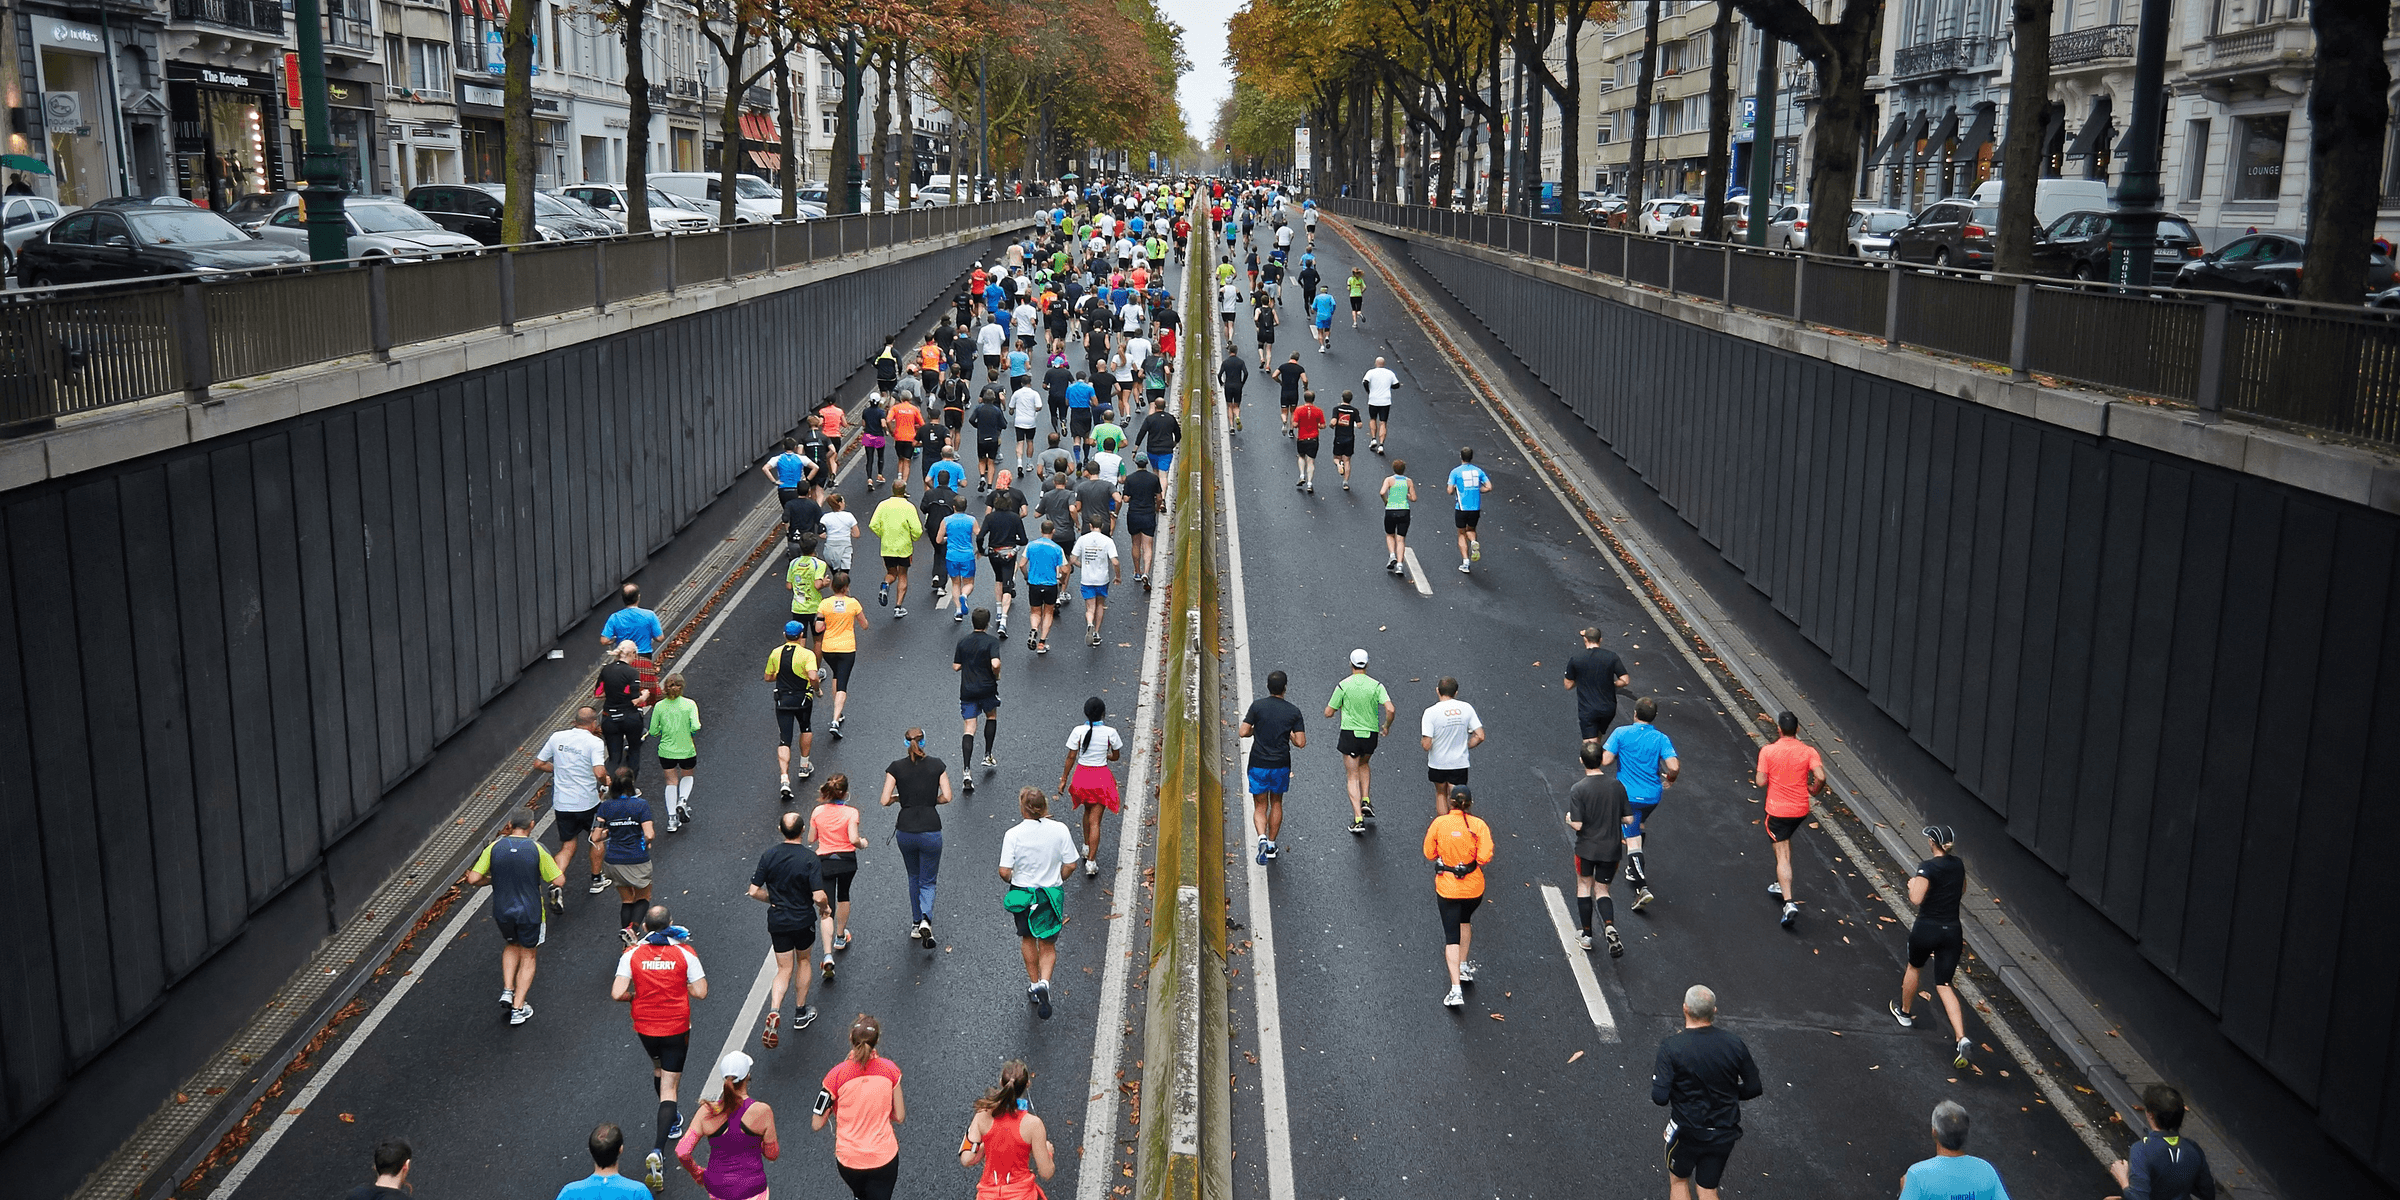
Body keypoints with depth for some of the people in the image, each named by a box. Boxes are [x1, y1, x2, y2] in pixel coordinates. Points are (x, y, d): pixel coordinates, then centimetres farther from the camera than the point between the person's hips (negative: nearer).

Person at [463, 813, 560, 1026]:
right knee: (528, 957, 16)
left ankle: (507, 990, 18)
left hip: (502, 911, 2)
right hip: (530, 911, -2)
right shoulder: (536, 849, -14)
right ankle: (518, 1007, 15)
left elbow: (473, 879, -8)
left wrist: (491, 880, 12)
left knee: (511, 945, 31)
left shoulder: (494, 848, -8)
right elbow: (558, 880, -11)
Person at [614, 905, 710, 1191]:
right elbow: (700, 992, -12)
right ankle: (658, 1151, -14)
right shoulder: (684, 953, -13)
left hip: (645, 1027, 2)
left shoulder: (632, 954, -10)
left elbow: (617, 994, -16)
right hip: (676, 1028, -2)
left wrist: (636, 995, 4)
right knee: (669, 1088, 2)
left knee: (658, 1068, 32)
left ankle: (672, 1122, 49)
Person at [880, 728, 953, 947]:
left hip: (905, 831, 1)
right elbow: (946, 797, -5)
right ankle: (925, 920, -15)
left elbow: (885, 801, -6)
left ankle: (916, 924, 28)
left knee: (914, 877, 25)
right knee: (927, 881, 10)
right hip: (930, 830, -1)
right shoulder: (937, 765, 0)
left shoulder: (896, 767, -1)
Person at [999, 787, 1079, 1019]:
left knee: (1028, 939, 24)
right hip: (1051, 895, 0)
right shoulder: (1060, 830, -12)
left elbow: (1004, 871, -17)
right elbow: (1070, 865, -6)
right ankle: (1044, 983, -10)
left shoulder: (1013, 834, -17)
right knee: (1048, 945, 14)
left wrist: (1012, 880, 6)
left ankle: (1034, 984, 35)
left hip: (1022, 893, 0)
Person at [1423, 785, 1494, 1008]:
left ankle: (1456, 989, -9)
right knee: (1465, 921, 31)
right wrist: (1471, 859, 4)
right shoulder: (1478, 825, -10)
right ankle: (1464, 967, 38)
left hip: (1447, 887, -1)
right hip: (1474, 886, 2)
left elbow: (1429, 854, -3)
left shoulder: (1439, 823, -10)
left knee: (1452, 937, 0)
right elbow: (1485, 857, -16)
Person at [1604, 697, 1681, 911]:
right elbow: (1674, 766, -17)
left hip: (1628, 795, -4)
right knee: (1639, 827, 31)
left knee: (1633, 841, -6)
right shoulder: (1661, 739, -6)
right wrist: (1670, 779, 6)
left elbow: (1605, 759, -16)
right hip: (1653, 795, 4)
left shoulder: (1621, 733, -9)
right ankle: (1633, 870, 45)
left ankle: (1643, 887, -20)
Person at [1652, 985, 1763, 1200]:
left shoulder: (1671, 1047, -20)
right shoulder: (1734, 1044, -10)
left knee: (1678, 1180, 23)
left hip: (1687, 1132, -3)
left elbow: (1660, 1098, -22)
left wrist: (1655, 1075, -2)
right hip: (1724, 1133, 3)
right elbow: (1754, 1088, -1)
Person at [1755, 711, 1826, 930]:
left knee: (1782, 854, -3)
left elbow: (1761, 781, -11)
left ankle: (1789, 902, -16)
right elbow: (1820, 777, -16)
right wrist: (1814, 790, 5)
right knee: (1786, 843, 29)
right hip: (1801, 809, 3)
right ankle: (1782, 886, 39)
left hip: (1777, 810, -3)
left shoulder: (1767, 751, -11)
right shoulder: (1808, 751, -7)